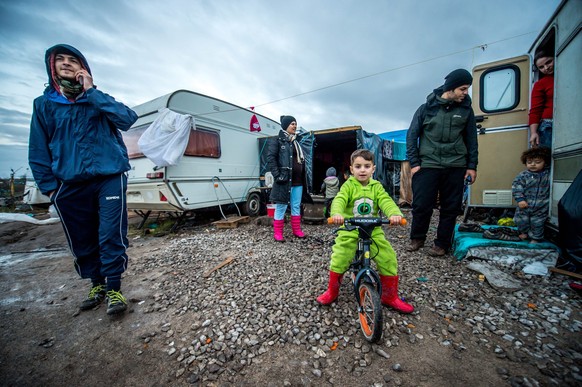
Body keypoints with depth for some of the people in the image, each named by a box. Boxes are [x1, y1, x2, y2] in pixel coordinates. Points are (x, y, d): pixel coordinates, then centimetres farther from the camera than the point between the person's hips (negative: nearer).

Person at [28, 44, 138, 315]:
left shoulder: (98, 99, 9)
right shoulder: (43, 104, 12)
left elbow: (127, 119, -12)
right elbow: (38, 151, 11)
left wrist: (91, 92, -9)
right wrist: (48, 186, 4)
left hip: (109, 178, -2)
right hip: (69, 186, 3)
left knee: (111, 236, -8)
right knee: (81, 241, 10)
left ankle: (114, 288, 7)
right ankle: (97, 284, 29)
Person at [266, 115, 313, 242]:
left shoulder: (296, 142, 20)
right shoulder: (276, 141, -1)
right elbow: (270, 158, -10)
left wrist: (304, 178, 17)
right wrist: (277, 175, -18)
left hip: (298, 181, 7)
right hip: (284, 181, -7)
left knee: (296, 207, 12)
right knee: (281, 207, 0)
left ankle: (296, 230, 25)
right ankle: (278, 233, 11)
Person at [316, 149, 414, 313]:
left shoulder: (377, 187, 4)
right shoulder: (348, 185, -4)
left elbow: (386, 201, -13)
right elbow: (339, 200, -20)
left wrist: (395, 214, -35)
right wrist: (337, 213, -43)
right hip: (349, 230, -2)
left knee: (389, 259, -5)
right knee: (339, 260, -12)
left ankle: (390, 297, 20)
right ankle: (332, 291, 16)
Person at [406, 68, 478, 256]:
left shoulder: (466, 109, 9)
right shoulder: (427, 107, 3)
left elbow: (471, 139, 12)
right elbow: (412, 135, 2)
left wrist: (472, 166, 6)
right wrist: (414, 162, -5)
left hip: (455, 166, 3)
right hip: (427, 165, -2)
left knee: (451, 207, 5)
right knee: (421, 205, -4)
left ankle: (442, 244, 19)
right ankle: (417, 238, 18)